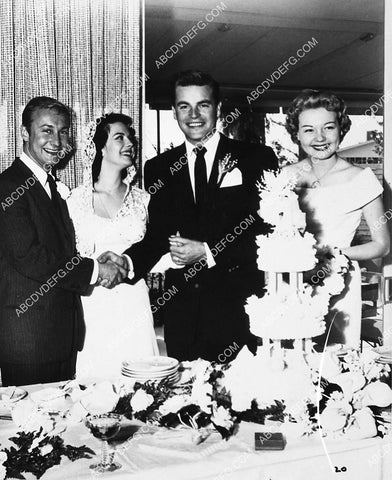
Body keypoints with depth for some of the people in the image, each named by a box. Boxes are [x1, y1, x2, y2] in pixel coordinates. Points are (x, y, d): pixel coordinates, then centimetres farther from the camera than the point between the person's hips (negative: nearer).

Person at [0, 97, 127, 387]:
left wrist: (103, 265, 0)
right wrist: (94, 269, -16)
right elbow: (28, 259, -22)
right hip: (27, 334, -8)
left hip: (64, 331, 8)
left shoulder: (53, 187, 15)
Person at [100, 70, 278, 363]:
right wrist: (126, 261, -7)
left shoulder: (257, 158, 0)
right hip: (181, 310, 3)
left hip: (239, 307, -2)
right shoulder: (158, 169, 11)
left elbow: (270, 231, -5)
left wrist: (208, 253, -13)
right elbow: (155, 235, 12)